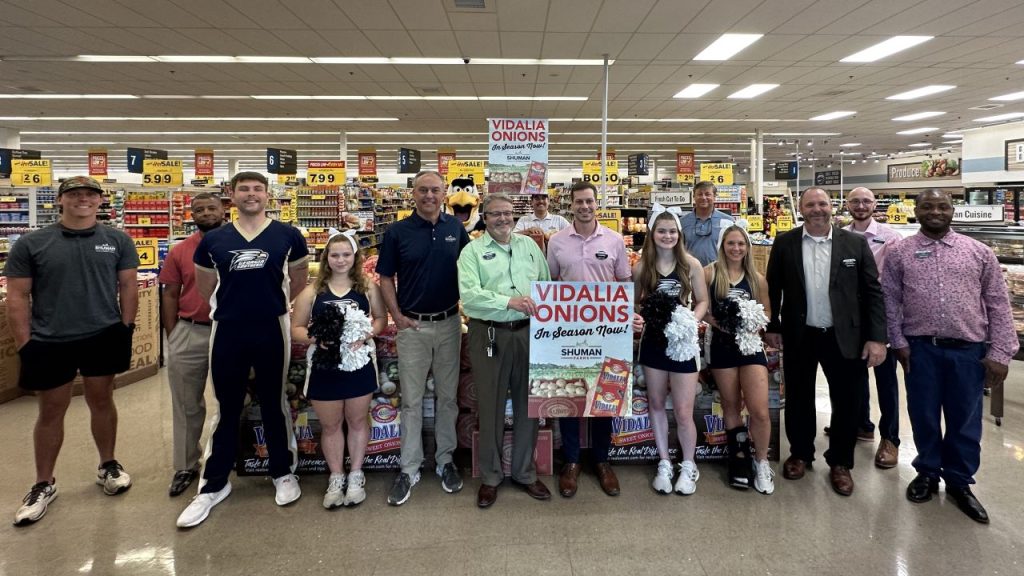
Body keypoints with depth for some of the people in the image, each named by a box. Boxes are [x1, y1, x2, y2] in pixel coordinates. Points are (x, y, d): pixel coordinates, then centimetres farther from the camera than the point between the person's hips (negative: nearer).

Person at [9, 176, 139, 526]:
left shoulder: (118, 241, 0)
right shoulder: (30, 244, -3)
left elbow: (128, 286, 3)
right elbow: (17, 297, -2)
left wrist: (125, 330, -1)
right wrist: (24, 346, -5)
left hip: (103, 337, 1)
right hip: (49, 343, 0)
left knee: (102, 402, 14)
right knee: (51, 411, 11)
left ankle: (108, 466, 32)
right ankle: (44, 484, 27)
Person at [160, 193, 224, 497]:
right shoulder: (179, 251, 3)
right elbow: (170, 295, 6)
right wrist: (172, 337, 1)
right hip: (189, 334, 1)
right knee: (187, 405, 11)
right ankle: (186, 466, 25)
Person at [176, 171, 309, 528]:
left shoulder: (288, 236, 0)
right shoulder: (213, 240, 4)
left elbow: (298, 280, 11)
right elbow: (206, 286, 16)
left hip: (272, 332, -1)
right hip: (227, 333, 1)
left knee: (274, 405, 11)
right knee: (226, 409, 10)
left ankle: (283, 474, 27)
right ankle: (213, 484, 23)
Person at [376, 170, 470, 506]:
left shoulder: (455, 227, 2)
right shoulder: (397, 232, -3)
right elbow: (386, 278, 1)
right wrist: (397, 315, -8)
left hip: (449, 323, 2)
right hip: (413, 326, -2)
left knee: (447, 396, 11)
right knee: (411, 400, 5)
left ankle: (445, 460, 26)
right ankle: (409, 470, 16)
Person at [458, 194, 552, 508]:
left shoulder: (529, 245, 12)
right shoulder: (473, 251, -1)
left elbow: (547, 286, 14)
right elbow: (469, 294, -15)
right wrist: (510, 301, -24)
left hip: (528, 332, 4)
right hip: (489, 334, -3)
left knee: (527, 404, 11)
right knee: (491, 407, 6)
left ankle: (525, 472, 28)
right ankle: (490, 476, 23)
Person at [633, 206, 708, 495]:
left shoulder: (691, 264, -5)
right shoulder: (641, 267, -1)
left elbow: (702, 301, 2)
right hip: (653, 341, 3)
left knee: (683, 411, -1)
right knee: (656, 404, 13)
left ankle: (689, 465, 24)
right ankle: (664, 463, 30)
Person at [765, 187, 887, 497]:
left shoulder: (855, 243, -2)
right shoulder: (785, 243, -1)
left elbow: (873, 291, -2)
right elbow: (773, 288, 6)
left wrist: (876, 337, -8)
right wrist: (771, 326, 4)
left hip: (844, 336, 0)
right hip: (799, 336, 0)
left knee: (847, 401, 8)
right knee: (799, 398, 13)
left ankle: (840, 462, 28)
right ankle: (800, 453, 32)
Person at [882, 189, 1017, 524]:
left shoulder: (979, 252, 3)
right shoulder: (900, 253, 1)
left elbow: (998, 304, 2)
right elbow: (891, 300, 2)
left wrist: (1000, 353, -3)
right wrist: (898, 342, -4)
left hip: (968, 350, 1)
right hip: (920, 348, -1)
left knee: (965, 419, 10)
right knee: (924, 415, 11)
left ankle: (959, 482, 28)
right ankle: (928, 472, 31)